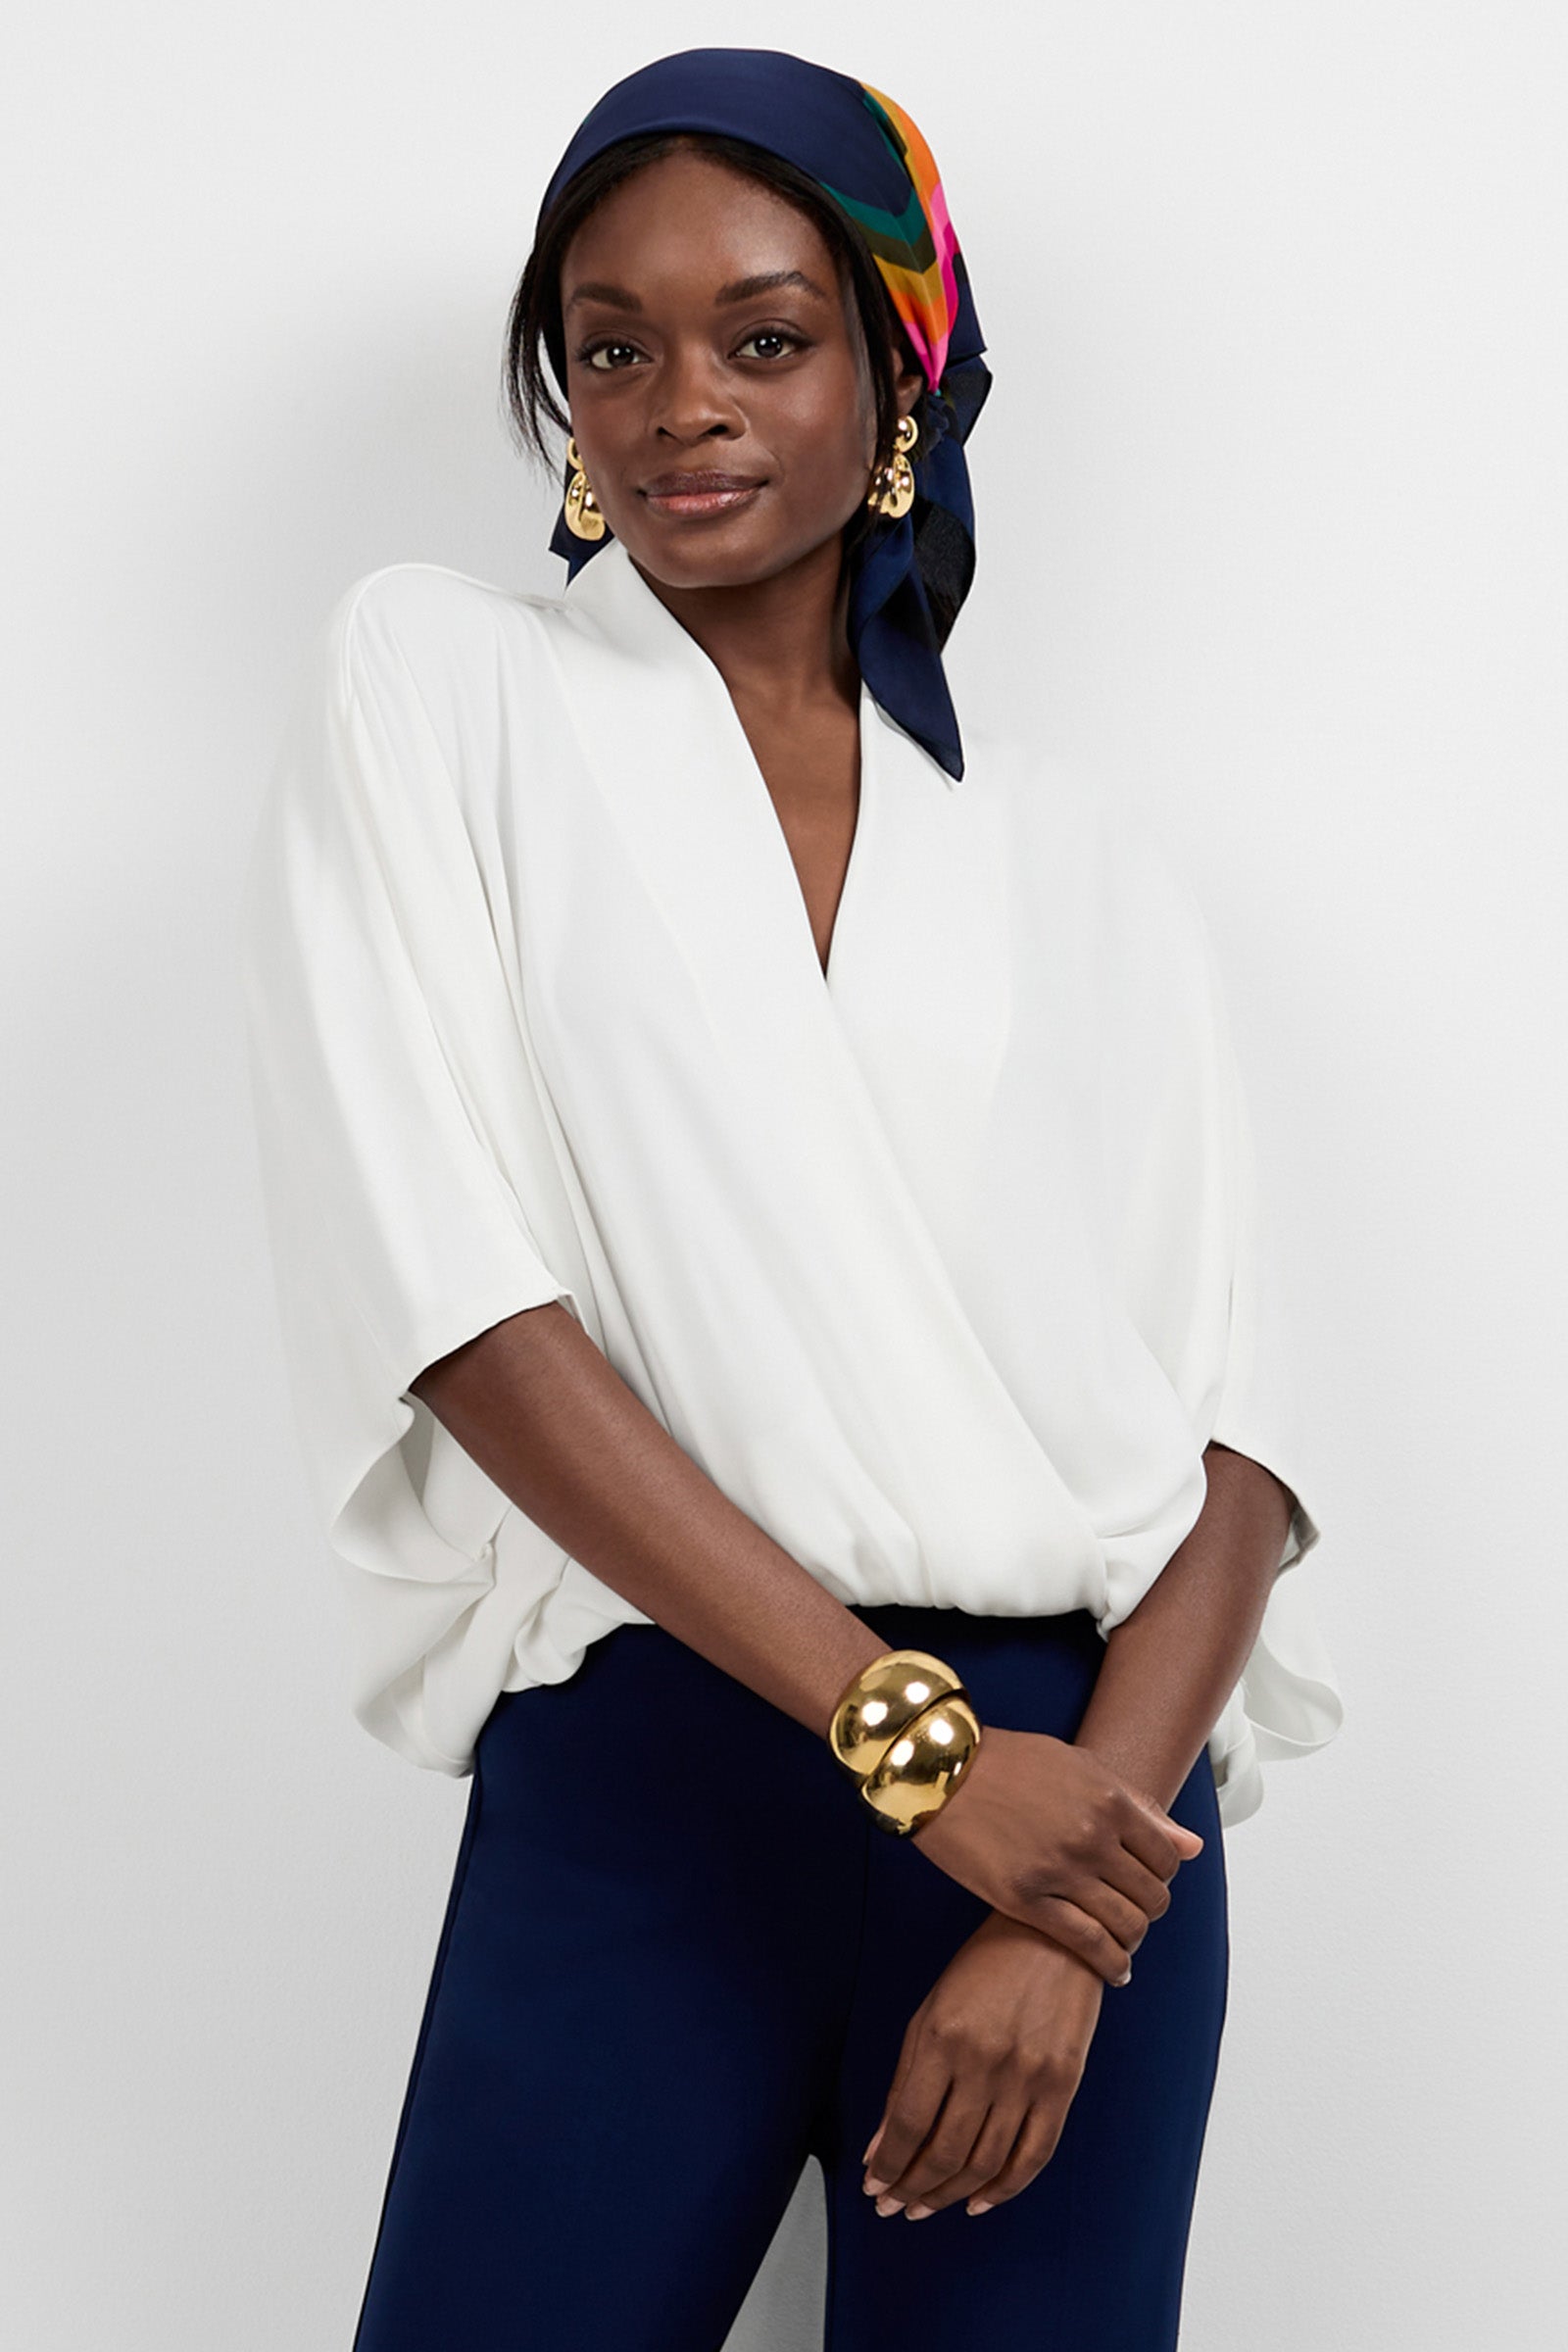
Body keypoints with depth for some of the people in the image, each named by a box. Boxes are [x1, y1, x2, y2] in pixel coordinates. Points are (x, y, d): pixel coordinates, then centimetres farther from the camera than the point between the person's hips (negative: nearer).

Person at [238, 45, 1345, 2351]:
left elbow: (1235, 1442, 3)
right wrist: (910, 1733, -13)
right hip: (629, 1778, -2)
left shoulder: (1074, 859, 11)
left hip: (1078, 1782, 2)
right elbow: (462, 1299, -7)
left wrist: (1066, 1922, -13)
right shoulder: (438, 680, 6)